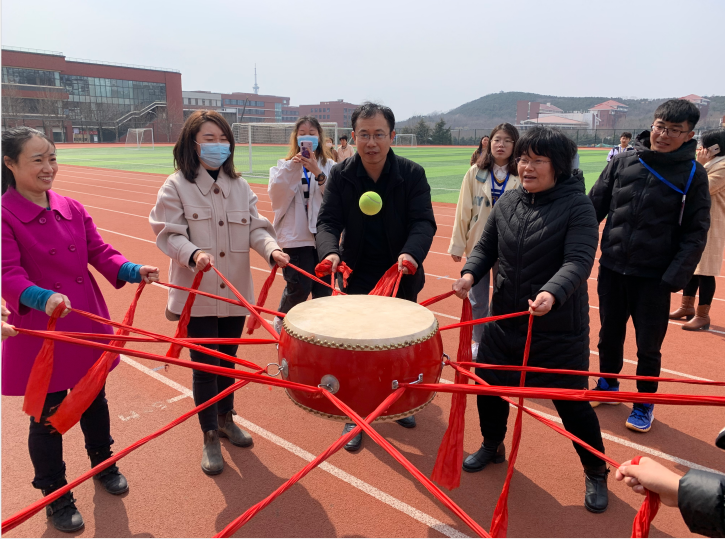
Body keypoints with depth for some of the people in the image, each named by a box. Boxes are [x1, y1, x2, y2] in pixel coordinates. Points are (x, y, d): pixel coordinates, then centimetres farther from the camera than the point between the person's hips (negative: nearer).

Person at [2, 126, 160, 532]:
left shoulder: (72, 209, 4)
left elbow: (100, 253, 2)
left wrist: (134, 270, -16)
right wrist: (44, 298, -39)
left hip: (88, 325, 5)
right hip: (40, 332, -5)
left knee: (95, 401, 20)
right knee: (48, 418, 11)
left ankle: (104, 464, 46)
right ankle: (56, 498, 32)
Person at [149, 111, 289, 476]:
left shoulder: (240, 186, 6)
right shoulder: (176, 186, -5)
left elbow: (256, 227, 0)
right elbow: (169, 234, -11)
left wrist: (272, 250, -21)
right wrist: (194, 254, -31)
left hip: (235, 293, 4)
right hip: (196, 294, -4)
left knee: (228, 361, 18)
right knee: (205, 366, 5)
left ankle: (225, 419, 40)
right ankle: (210, 437, 24)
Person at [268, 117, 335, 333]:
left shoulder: (329, 166, 7)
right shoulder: (284, 165, 8)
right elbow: (277, 194, -7)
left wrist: (318, 173, -18)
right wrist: (292, 168, -17)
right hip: (296, 235, -1)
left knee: (323, 287, 2)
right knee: (299, 287, -6)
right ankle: (282, 324, 21)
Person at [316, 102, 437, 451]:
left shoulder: (412, 174, -11)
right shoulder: (341, 175, -7)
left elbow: (424, 221, -18)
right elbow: (328, 221, -12)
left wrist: (411, 252, -38)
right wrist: (330, 251, -33)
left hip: (402, 276, 1)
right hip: (358, 277, 0)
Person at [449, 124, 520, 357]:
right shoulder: (476, 173, -3)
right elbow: (463, 211, -1)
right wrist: (457, 244, -1)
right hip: (478, 244, 1)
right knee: (477, 299, 11)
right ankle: (478, 341, 30)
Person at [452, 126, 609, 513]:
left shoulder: (577, 206, -13)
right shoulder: (507, 202, 3)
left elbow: (578, 262, -23)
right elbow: (486, 248, 6)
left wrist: (551, 294, -41)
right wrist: (470, 273, -14)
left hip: (559, 327, -5)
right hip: (505, 318, 5)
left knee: (572, 401, 5)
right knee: (488, 384, 15)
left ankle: (596, 473, 34)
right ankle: (492, 446, 45)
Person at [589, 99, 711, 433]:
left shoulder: (693, 174, -4)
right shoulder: (622, 163, 1)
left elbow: (695, 233, -5)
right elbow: (594, 206, 5)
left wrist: (677, 276, -14)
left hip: (654, 276, -2)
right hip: (612, 268, 3)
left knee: (648, 344, 7)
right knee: (609, 334, 17)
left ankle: (644, 403, 29)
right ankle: (608, 384, 40)